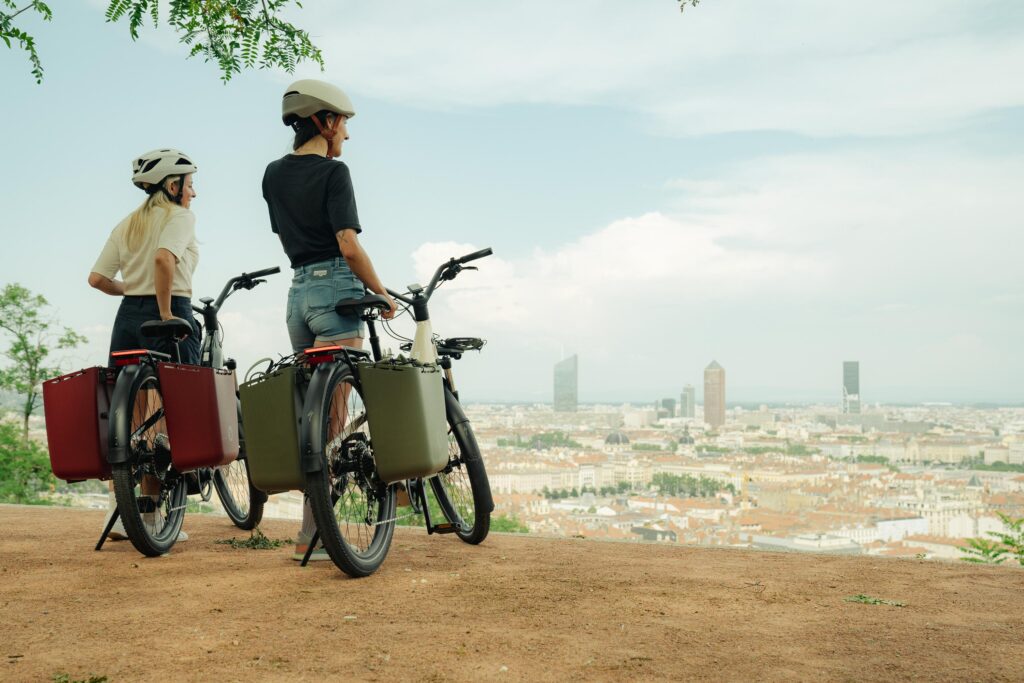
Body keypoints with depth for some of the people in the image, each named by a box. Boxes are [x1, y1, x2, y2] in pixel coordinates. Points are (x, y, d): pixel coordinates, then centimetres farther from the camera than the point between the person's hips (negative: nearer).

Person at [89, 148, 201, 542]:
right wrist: (166, 311, -18)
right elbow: (164, 258, -25)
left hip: (127, 318, 7)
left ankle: (117, 510, 11)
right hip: (169, 320, -7)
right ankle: (151, 519, 1)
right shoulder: (180, 217, -4)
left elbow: (96, 278, 8)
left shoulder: (126, 225, 16)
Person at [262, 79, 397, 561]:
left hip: (298, 291, 8)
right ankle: (312, 535, -3)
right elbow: (349, 246, -14)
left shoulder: (274, 175, 14)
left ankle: (318, 526, 14)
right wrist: (382, 294, -4)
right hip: (336, 290, -7)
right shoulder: (333, 172, -8)